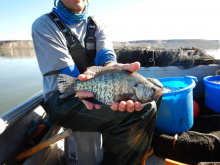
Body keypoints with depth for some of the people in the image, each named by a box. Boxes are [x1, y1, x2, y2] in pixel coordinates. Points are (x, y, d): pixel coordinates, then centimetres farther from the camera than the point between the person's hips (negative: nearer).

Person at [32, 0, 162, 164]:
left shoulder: (97, 24, 10)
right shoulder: (43, 25, -2)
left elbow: (106, 56, -11)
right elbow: (66, 71, -16)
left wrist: (112, 68, -36)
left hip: (96, 90, 6)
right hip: (62, 100, -5)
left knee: (149, 105, -9)